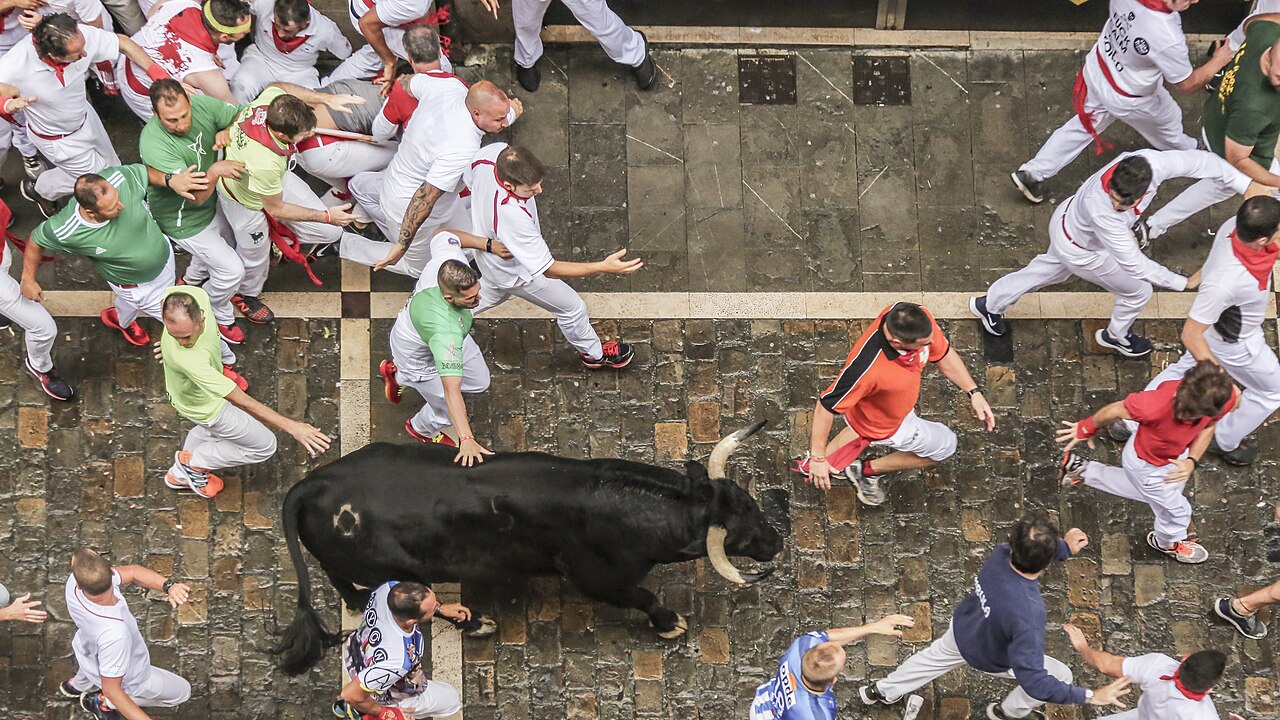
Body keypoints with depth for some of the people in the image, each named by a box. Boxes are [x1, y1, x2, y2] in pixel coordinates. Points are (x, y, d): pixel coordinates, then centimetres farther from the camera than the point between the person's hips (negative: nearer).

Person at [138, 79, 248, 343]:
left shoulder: (201, 105, -24)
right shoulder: (153, 143, -39)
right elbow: (197, 196, -38)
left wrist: (226, 133, -30)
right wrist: (215, 171, -53)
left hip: (212, 201, 7)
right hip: (183, 219, -7)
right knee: (232, 270, -1)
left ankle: (194, 277, 56)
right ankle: (220, 316, 30)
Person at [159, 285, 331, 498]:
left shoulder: (196, 295, -33)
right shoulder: (188, 360, -51)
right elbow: (241, 401, -44)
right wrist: (291, 427, -41)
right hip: (204, 405, -7)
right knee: (264, 446, 10)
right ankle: (192, 462, 20)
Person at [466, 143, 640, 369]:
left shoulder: (495, 152, -31)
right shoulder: (513, 217, -50)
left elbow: (468, 180, -4)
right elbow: (547, 269, -37)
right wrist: (603, 267, -44)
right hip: (515, 272, -7)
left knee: (490, 295, 39)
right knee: (573, 309, 17)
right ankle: (593, 354, 44)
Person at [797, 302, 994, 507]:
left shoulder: (920, 319, -33)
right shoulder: (867, 369, -49)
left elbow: (943, 354, -11)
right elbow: (826, 406, -35)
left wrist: (973, 392, -11)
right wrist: (818, 459, -26)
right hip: (883, 426, -6)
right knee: (946, 445, 14)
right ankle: (869, 470, 27)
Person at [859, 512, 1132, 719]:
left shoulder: (1000, 554, -31)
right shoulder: (1027, 613, -49)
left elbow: (1025, 554, -2)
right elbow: (1033, 681, -44)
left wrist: (1064, 547, -11)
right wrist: (1091, 696, -44)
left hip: (961, 627, 5)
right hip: (990, 656, -5)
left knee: (937, 655, 36)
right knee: (1060, 676, 15)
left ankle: (882, 691, 58)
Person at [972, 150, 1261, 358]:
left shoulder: (1151, 163, -37)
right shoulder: (1102, 212, -49)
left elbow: (1198, 161, -22)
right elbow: (1133, 263, -37)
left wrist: (1245, 185, -18)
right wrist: (1183, 282, -29)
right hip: (1079, 250, -6)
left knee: (1048, 270, 34)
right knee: (1137, 291, 13)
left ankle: (990, 304, 57)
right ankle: (1117, 336, 47)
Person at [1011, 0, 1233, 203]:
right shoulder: (1168, 38, -40)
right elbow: (1186, 85, -20)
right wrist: (1217, 63, -6)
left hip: (1097, 68, 5)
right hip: (1128, 98, -5)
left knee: (1083, 125, 27)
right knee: (1168, 119, 27)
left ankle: (1031, 173, 31)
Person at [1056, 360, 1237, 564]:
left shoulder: (1225, 398, -33)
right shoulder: (1155, 406, -46)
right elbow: (1117, 409, -25)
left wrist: (1192, 462, -19)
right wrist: (1087, 429, -6)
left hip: (1176, 454, 5)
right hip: (1148, 466, -5)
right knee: (1175, 509, 20)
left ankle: (1084, 470, 49)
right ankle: (1168, 542, 56)